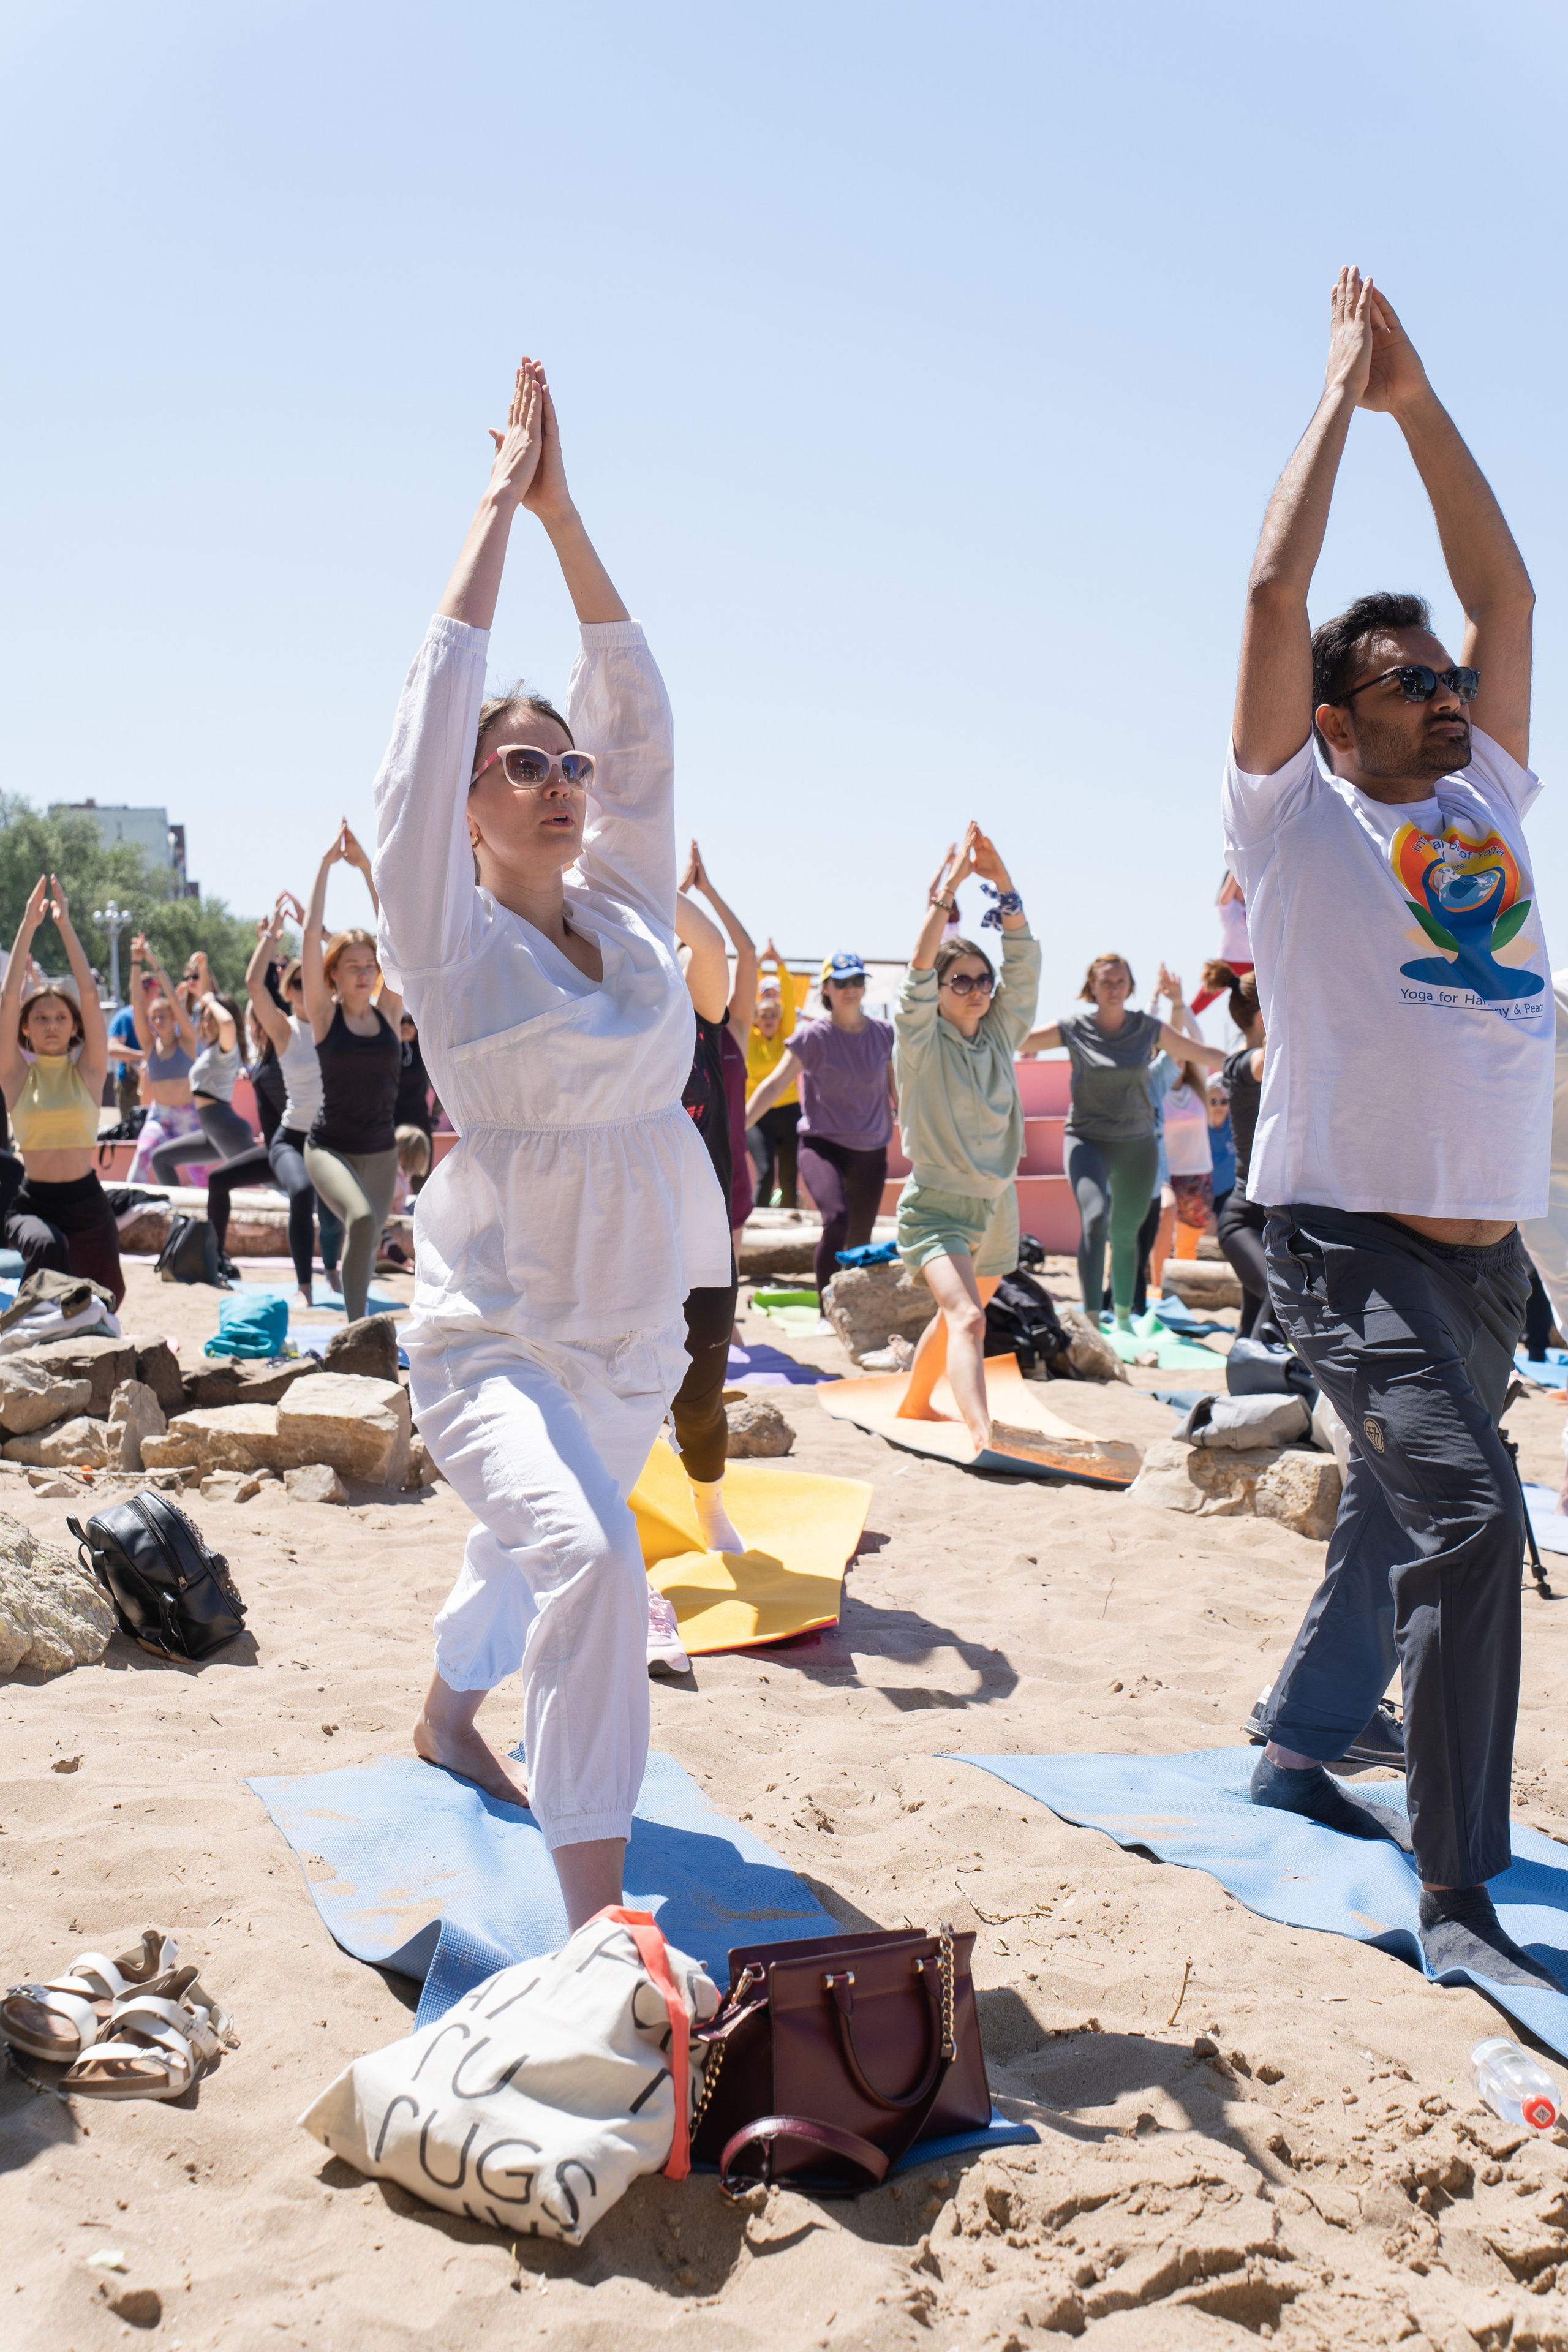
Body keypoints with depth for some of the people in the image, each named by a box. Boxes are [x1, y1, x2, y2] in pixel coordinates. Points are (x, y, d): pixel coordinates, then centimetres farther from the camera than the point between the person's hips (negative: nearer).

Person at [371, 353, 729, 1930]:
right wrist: (498, 505, -10)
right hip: (497, 1337, -6)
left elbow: (639, 715, 0)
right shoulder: (452, 936, -10)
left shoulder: (629, 913, 3)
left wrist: (564, 513, 0)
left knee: (530, 1559, 25)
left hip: (639, 1336, 6)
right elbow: (437, 709, -16)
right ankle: (596, 1930, -23)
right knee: (586, 1558, -30)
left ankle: (449, 1719, 56)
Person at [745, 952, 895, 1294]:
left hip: (871, 1151, 4)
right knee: (836, 1221, -26)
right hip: (822, 1144, -4)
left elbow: (898, 1092, 14)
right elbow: (774, 1085, -9)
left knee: (860, 1239, 8)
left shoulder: (885, 1034, 4)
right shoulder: (813, 1037, -7)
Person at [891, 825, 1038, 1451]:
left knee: (953, 1316, 21)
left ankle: (913, 1402, 44)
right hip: (936, 1205, -6)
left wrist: (1003, 886, -15)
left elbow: (1024, 962, -6)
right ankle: (983, 1441, -39)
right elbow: (918, 972, -23)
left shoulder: (1001, 1035, 4)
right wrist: (944, 894, -27)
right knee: (967, 1318, -26)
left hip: (996, 1205, 6)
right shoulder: (921, 1041, -8)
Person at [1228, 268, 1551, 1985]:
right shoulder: (1296, 818, 0)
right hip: (1350, 1238, -7)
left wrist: (1419, 398, 16)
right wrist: (1345, 387, 4)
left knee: (1399, 1517, 17)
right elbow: (1275, 589, -6)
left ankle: (1297, 1749, 37)